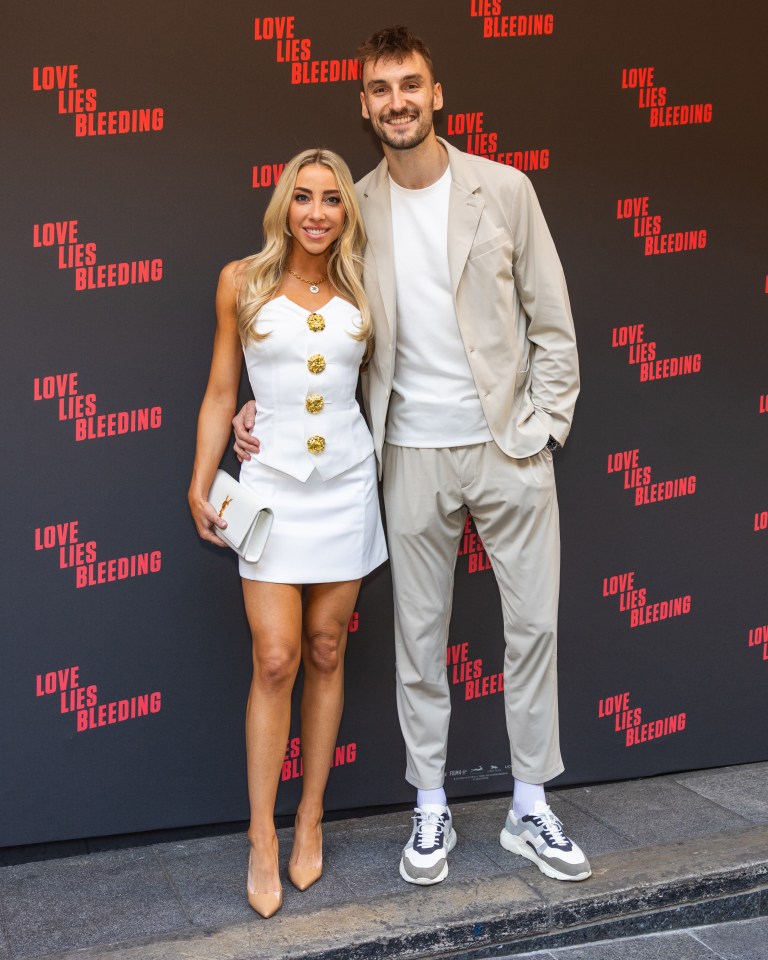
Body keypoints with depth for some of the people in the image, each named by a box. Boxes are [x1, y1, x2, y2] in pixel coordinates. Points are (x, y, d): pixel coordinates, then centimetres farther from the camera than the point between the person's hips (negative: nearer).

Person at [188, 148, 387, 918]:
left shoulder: (359, 291, 5)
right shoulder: (242, 282, 0)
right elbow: (220, 392, 3)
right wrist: (200, 484, -1)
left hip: (346, 485, 2)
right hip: (271, 484, -2)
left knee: (325, 653, 8)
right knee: (275, 660, -7)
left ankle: (310, 818, 21)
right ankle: (262, 839, 5)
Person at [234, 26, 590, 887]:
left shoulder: (504, 189, -2)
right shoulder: (357, 210, 2)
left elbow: (551, 322, 0)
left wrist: (544, 427, -7)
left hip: (508, 445, -1)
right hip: (414, 455, 1)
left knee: (533, 625, 5)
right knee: (419, 636, 9)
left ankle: (529, 810, 20)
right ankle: (430, 810, 24)